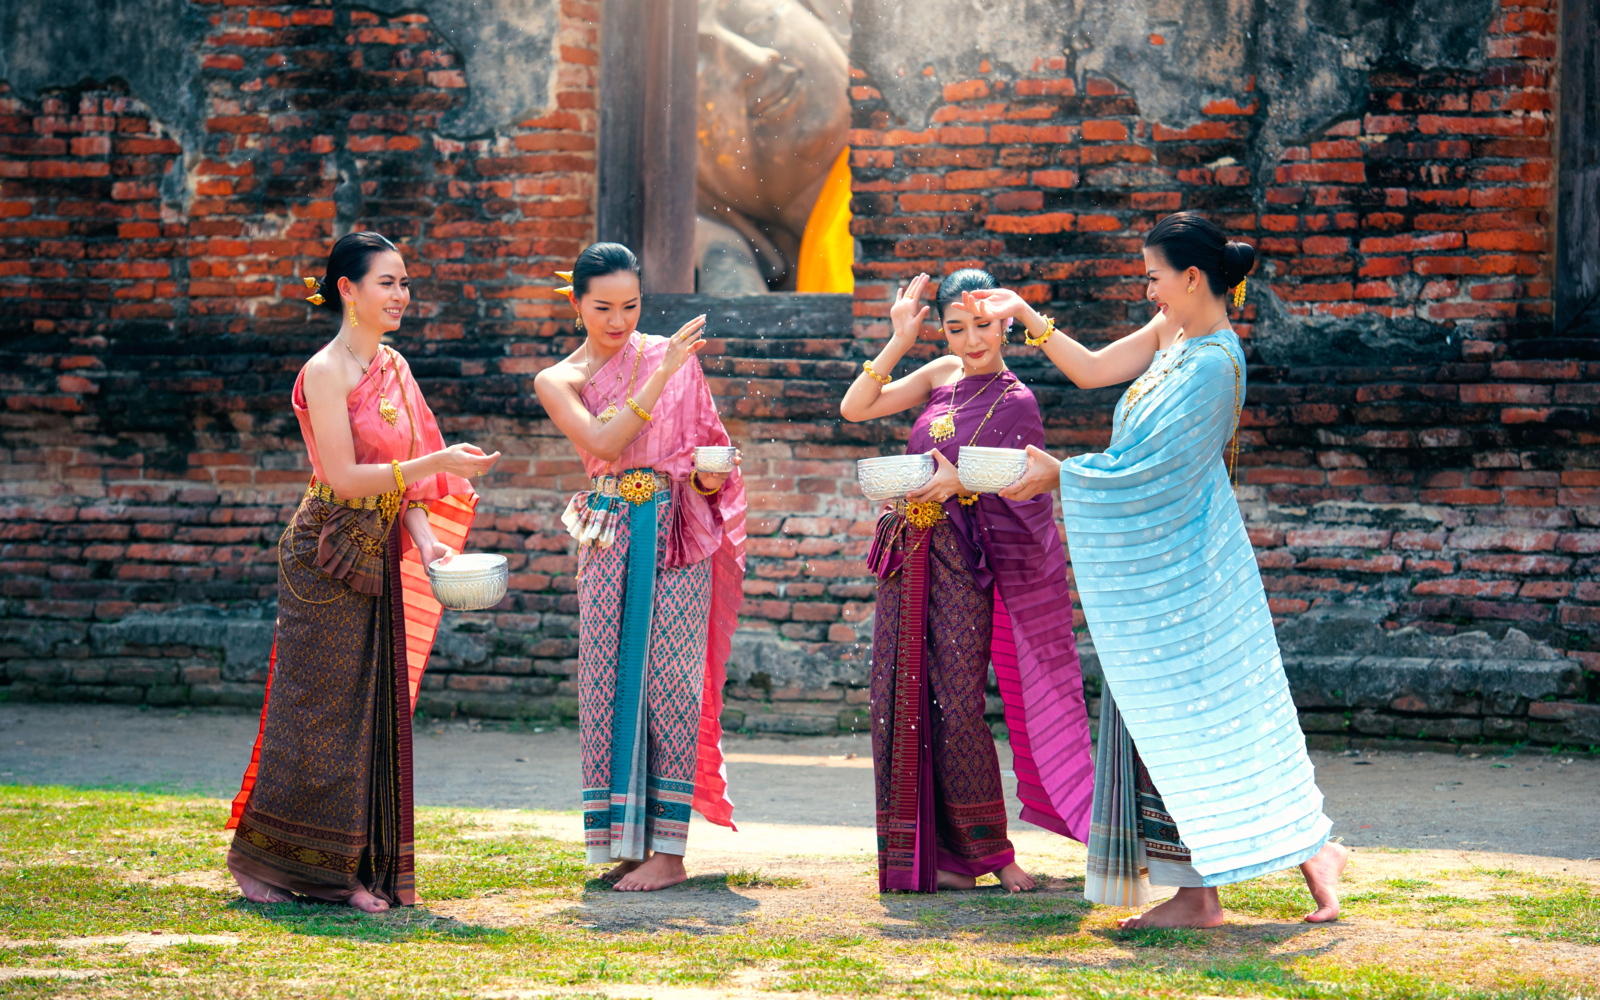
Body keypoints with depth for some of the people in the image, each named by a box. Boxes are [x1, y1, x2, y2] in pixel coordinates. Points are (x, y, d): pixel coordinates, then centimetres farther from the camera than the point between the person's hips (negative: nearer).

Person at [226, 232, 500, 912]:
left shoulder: (393, 368, 11)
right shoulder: (325, 373, -13)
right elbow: (345, 478, -18)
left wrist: (424, 536, -2)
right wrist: (438, 462, -22)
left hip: (378, 560, 7)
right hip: (326, 559, -7)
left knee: (373, 711, 6)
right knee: (316, 711, -4)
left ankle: (349, 871, 11)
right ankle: (260, 858, 7)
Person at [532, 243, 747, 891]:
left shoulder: (672, 355, 7)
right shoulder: (558, 381, 6)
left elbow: (707, 439, 17)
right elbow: (602, 442, -12)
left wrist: (711, 473, -5)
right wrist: (661, 374, -17)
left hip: (678, 531, -1)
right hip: (610, 540, 1)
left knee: (670, 677, -6)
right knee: (609, 681, 0)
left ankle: (669, 849, -5)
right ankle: (627, 839, 9)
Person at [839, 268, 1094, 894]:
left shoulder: (1016, 404, -5)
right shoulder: (942, 375, 11)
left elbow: (1018, 496, -7)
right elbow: (854, 408, 8)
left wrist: (958, 480, -25)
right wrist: (898, 342, -1)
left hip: (961, 566, -6)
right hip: (907, 561, 6)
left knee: (957, 708, -10)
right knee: (901, 703, 3)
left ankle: (985, 851, 1)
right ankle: (923, 855, 9)